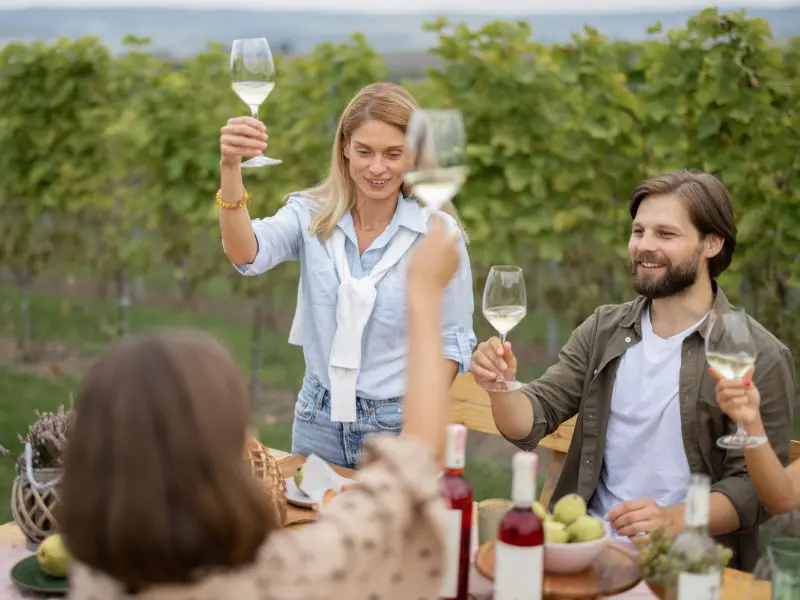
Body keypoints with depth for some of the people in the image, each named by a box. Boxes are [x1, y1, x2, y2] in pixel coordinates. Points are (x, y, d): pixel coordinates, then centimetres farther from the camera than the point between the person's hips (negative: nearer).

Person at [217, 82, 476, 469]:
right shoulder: (312, 215, -5)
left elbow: (453, 341, -4)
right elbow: (247, 255, -24)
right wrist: (230, 169, -39)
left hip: (397, 425, -2)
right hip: (318, 422, 2)